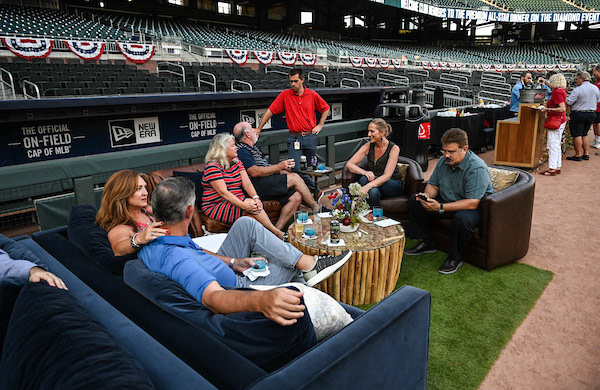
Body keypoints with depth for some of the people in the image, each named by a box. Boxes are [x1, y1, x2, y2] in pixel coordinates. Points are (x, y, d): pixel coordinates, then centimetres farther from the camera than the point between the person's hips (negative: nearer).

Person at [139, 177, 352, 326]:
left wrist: (233, 262, -6)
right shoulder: (177, 259, -42)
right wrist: (260, 300, -73)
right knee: (292, 265, 1)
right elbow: (213, 298, -57)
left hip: (215, 273, 8)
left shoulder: (151, 240, -14)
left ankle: (307, 262, 6)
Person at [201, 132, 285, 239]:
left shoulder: (237, 163, 12)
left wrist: (256, 197, -21)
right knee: (250, 204, -28)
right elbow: (223, 192, -21)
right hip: (216, 207, -6)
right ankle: (278, 233, -26)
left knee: (255, 205, -26)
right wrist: (244, 205, -33)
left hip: (237, 202, 7)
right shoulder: (212, 167, -12)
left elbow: (247, 183, 1)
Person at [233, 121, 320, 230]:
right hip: (257, 186, -10)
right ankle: (317, 208, -3)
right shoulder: (242, 151, -6)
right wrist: (279, 166, -14)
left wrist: (284, 169, 10)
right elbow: (254, 172, -18)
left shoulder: (252, 148, 26)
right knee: (294, 178, -14)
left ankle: (277, 230, -11)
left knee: (296, 197, -9)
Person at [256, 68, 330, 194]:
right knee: (295, 167, -8)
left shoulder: (312, 94, 3)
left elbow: (325, 108, 16)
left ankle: (315, 190, 28)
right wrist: (259, 128, 0)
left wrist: (320, 125, 7)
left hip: (310, 136, 1)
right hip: (294, 138, -1)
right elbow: (270, 111, 2)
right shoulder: (285, 94, 1)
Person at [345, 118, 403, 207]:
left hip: (393, 185, -2)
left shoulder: (394, 148, -13)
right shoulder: (368, 146, -3)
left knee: (365, 179, -31)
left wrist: (367, 186, -39)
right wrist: (364, 172, -28)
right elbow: (349, 164, -7)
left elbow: (387, 176, -23)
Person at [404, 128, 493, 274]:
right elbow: (433, 184, 9)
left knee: (462, 218, -40)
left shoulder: (477, 168, -26)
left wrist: (441, 207, -36)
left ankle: (455, 257, -13)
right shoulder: (443, 161, -4)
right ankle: (426, 243, 7)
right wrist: (427, 195, -17)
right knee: (415, 201, -3)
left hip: (475, 208, -7)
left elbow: (472, 203, -32)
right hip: (446, 201, 7)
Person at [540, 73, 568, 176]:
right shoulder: (561, 91, 10)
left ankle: (552, 169, -6)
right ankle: (558, 167, 19)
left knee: (553, 145, -8)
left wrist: (548, 109, -26)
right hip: (561, 120, 10)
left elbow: (562, 109, -25)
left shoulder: (557, 92, -17)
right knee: (557, 145, 14)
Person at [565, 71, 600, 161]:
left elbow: (569, 102, -18)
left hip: (578, 114, -7)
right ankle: (586, 154, 17)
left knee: (577, 135, 0)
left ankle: (578, 155, 1)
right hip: (592, 114, 7)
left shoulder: (578, 90, -18)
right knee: (584, 134, 17)